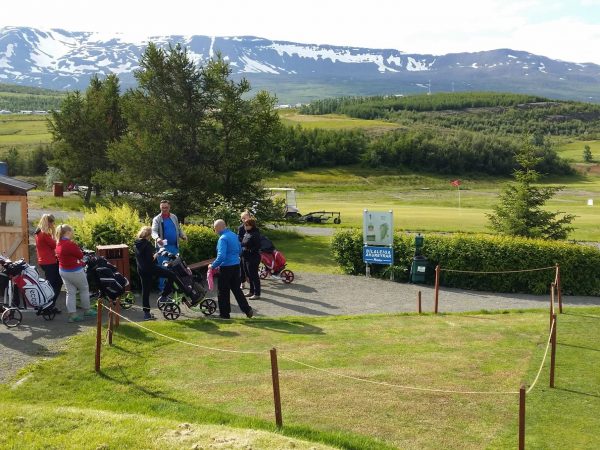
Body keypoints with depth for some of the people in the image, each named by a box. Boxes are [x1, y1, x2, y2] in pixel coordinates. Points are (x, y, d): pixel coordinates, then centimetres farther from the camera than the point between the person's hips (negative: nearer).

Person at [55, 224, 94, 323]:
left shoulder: (59, 243, 5)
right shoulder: (70, 244, -24)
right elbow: (80, 255, -13)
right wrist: (77, 248, 2)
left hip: (63, 271, 8)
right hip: (74, 272, -8)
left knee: (70, 292, 10)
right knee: (84, 289, 12)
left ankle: (72, 315, 8)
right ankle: (86, 311, 24)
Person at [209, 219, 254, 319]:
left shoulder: (223, 238, -18)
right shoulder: (234, 235, 8)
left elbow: (221, 256, -26)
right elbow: (239, 250, 19)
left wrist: (213, 266, -15)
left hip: (226, 267, -8)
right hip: (236, 265, 8)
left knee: (223, 291, 6)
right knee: (236, 289, 16)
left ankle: (224, 313, 14)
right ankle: (247, 310, 12)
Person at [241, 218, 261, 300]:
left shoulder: (255, 234, -16)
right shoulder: (246, 233, 12)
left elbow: (257, 247, -21)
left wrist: (249, 251, -22)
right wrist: (242, 251, 8)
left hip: (253, 258, -10)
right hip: (245, 258, 10)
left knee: (254, 276, -2)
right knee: (249, 275, 17)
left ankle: (257, 294, 6)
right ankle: (251, 291, 30)